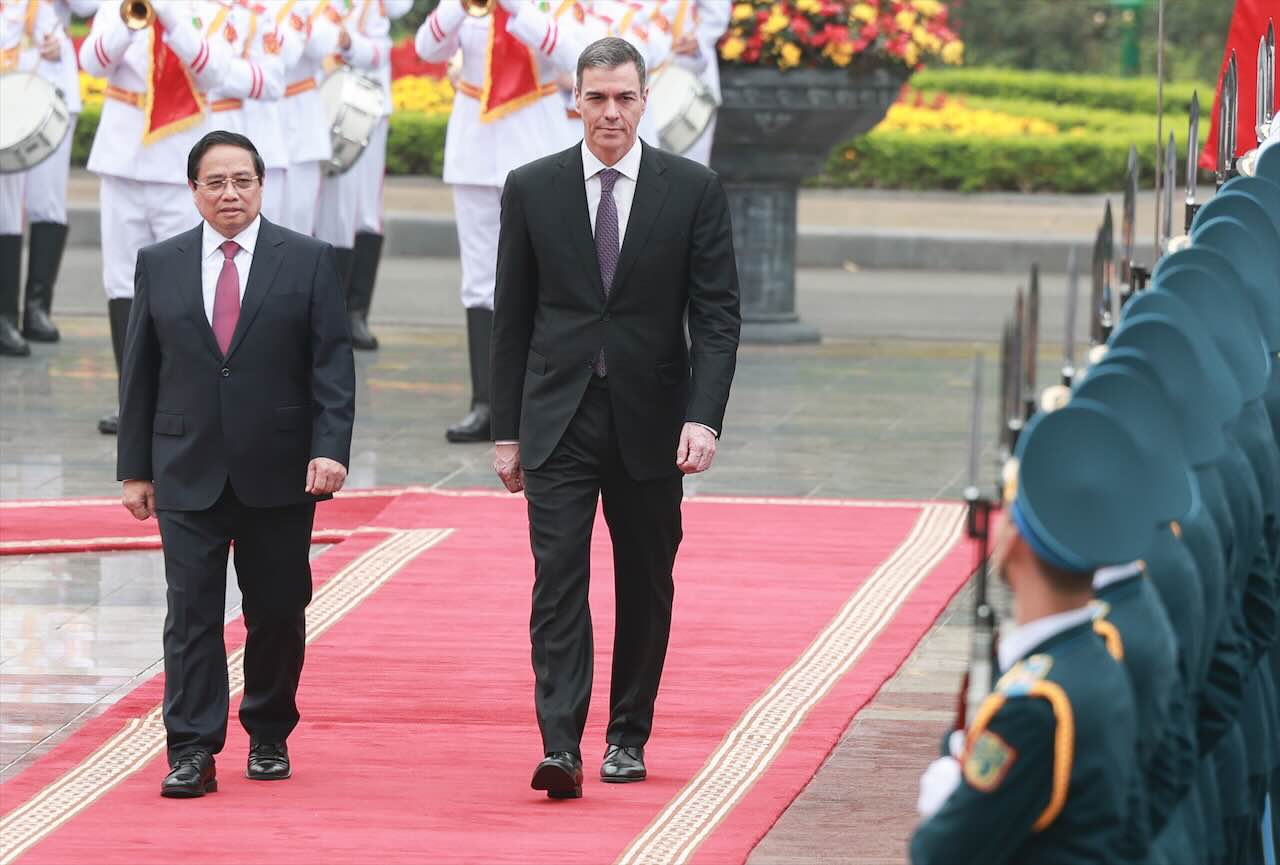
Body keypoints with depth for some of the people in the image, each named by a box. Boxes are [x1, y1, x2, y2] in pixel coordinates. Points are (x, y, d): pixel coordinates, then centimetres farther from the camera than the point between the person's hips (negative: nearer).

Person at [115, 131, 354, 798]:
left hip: (278, 473, -1)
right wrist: (136, 468, 6)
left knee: (277, 612, 6)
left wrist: (330, 448, -13)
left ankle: (268, 737, 22)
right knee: (192, 612, -6)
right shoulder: (159, 265, 8)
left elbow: (333, 364, -1)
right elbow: (139, 372, 10)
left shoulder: (307, 261, 3)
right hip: (188, 474, 1)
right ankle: (192, 753, -8)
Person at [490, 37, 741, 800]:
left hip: (649, 423, 0)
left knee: (646, 587, 8)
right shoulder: (533, 190, 3)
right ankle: (561, 748, -16)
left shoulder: (694, 191, 0)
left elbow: (718, 316, -3)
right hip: (558, 422, 0)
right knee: (559, 580, -10)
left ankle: (628, 738, 21)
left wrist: (704, 418, -15)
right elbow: (512, 318, 7)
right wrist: (507, 430, 5)